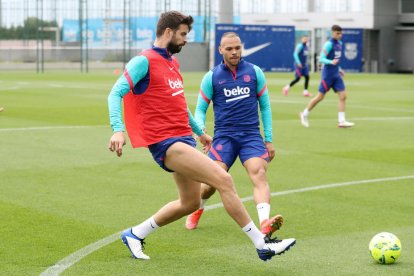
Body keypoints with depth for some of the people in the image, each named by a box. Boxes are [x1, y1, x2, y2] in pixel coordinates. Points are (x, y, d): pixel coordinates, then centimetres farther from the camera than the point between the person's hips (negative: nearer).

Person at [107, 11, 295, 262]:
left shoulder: (172, 62, 17)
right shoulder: (144, 61, -10)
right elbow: (115, 94, -18)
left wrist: (199, 131, 37)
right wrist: (118, 130, -33)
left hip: (184, 139, 10)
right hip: (165, 143, -10)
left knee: (190, 203, 14)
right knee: (223, 179, -18)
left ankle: (135, 234, 29)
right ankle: (262, 244, -14)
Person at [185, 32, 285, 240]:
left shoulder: (255, 72, 6)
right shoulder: (212, 77, 4)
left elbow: (265, 106, 13)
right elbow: (200, 108, 11)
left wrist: (269, 140, 9)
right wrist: (200, 128, -11)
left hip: (251, 135, 1)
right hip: (224, 135, 0)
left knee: (259, 174, -22)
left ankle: (265, 223, -39)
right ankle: (197, 209, 25)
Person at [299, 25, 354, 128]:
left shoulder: (339, 44, 10)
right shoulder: (329, 44, -15)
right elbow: (321, 59, -19)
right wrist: (331, 62, -34)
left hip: (336, 74, 7)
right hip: (327, 74, -7)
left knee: (343, 96, -4)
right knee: (320, 97, 0)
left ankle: (341, 121, -3)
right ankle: (304, 114, 18)